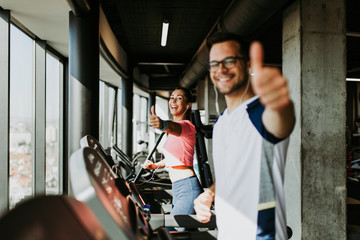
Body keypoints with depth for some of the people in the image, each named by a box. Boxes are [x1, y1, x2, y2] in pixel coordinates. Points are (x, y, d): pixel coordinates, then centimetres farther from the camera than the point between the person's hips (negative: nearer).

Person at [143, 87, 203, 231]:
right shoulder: (173, 132, 18)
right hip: (177, 188, 10)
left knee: (171, 229, -13)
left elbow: (173, 127, -35)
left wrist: (163, 125, -56)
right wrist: (156, 165, 15)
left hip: (187, 188, -9)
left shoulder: (187, 126, -10)